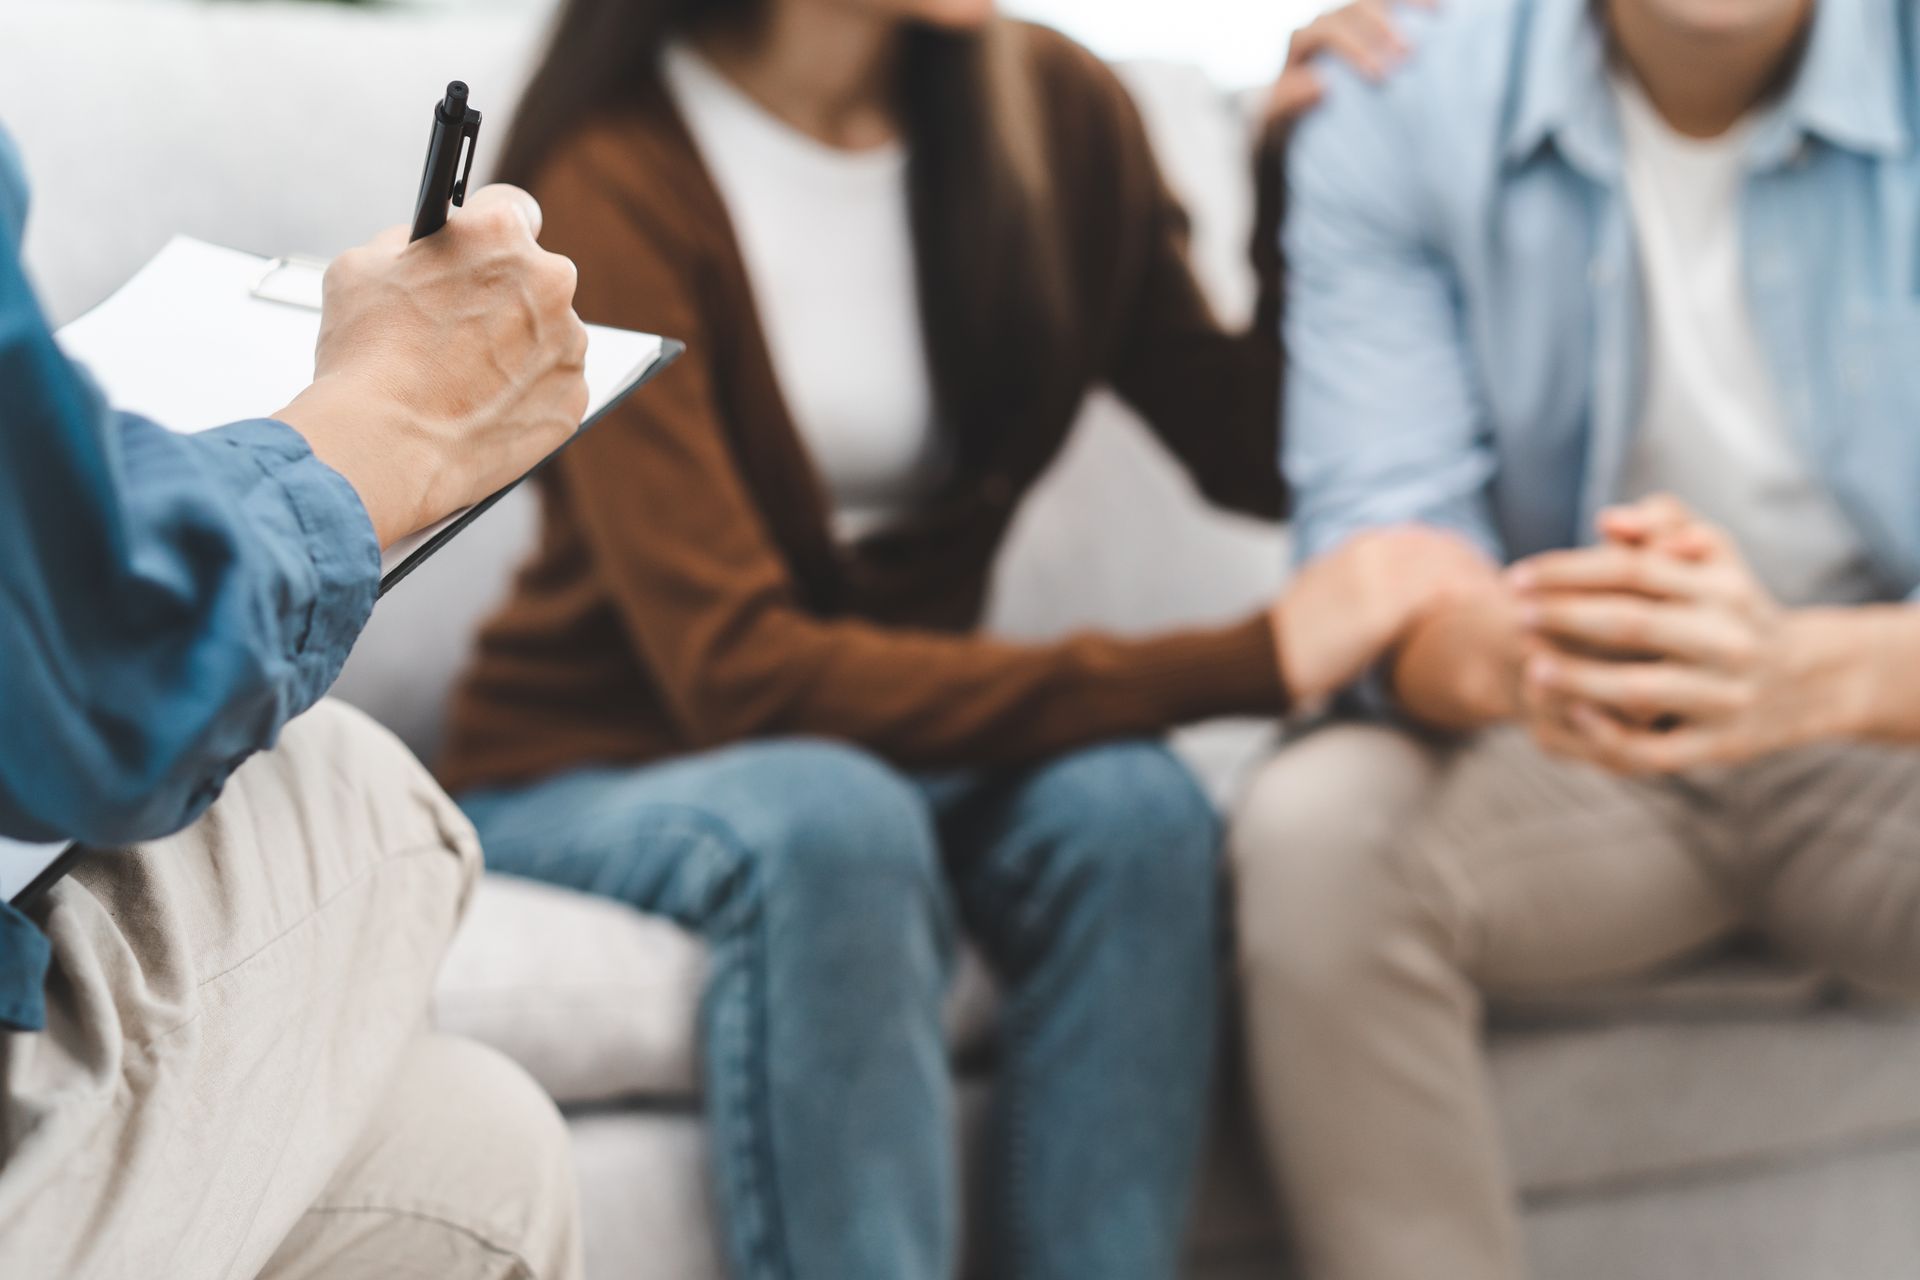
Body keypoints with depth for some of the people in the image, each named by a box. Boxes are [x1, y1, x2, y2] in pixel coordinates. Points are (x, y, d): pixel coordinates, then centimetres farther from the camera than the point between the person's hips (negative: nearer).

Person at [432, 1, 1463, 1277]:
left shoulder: (1050, 108, -4)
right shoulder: (618, 179, -20)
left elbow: (1254, 456, 7)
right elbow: (734, 669, -28)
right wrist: (1251, 660, -33)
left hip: (901, 746, 4)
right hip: (594, 775, -4)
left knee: (1129, 807, -28)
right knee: (828, 821, -36)